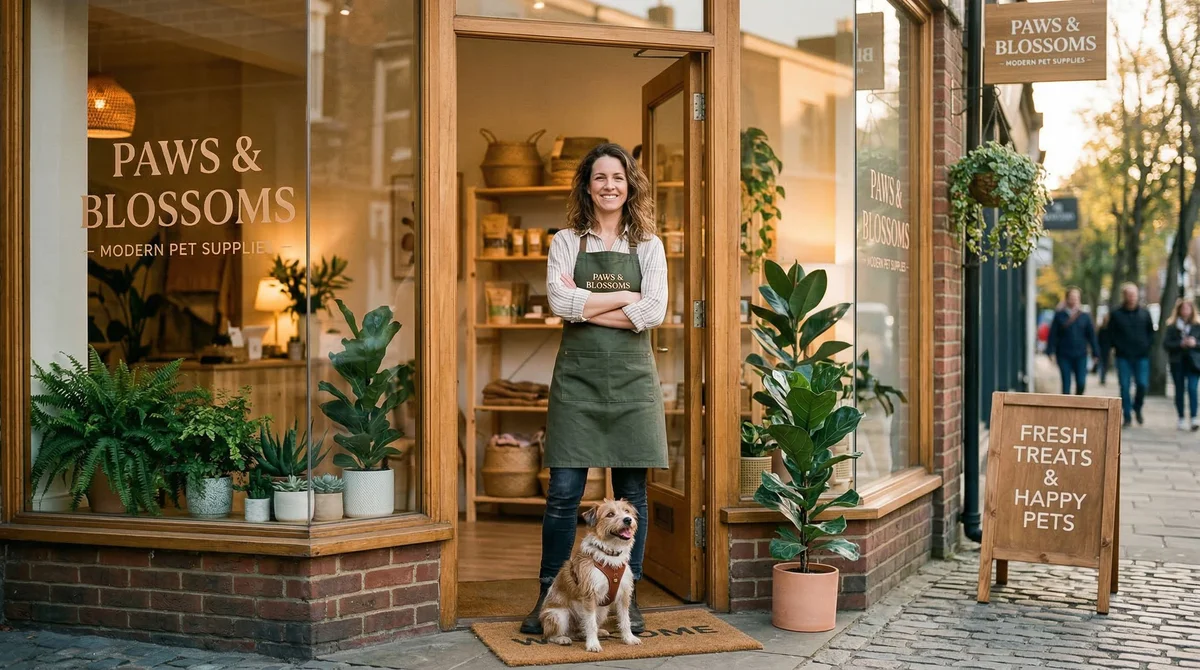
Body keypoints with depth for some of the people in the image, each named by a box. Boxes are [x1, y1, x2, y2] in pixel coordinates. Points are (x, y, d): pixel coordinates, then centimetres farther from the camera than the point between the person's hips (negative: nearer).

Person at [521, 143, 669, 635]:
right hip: (577, 375, -1)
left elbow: (654, 312, -7)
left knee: (632, 492, 4)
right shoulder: (567, 242, 7)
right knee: (564, 491, -2)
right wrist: (624, 297, -7)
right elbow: (560, 302, -9)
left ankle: (628, 598, 14)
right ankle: (549, 596, 9)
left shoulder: (648, 246, 8)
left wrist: (586, 307, -8)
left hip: (632, 375, 1)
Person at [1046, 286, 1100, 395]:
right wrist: (1051, 352, -5)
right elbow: (1053, 334, 1)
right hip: (1064, 355, -1)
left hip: (1080, 355, 1)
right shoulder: (1059, 315, 2)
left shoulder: (1085, 316, 6)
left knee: (1081, 383, -5)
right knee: (1066, 384, -1)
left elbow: (1091, 335, 8)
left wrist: (1095, 353, 5)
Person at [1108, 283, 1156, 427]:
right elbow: (1111, 333, 7)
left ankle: (1137, 409, 20)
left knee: (1142, 385, -6)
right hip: (1123, 357, -1)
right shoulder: (1116, 314, 2)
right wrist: (1116, 346, -4)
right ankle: (1127, 416, 6)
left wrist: (1147, 345, 1)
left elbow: (1151, 332, 14)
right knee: (1124, 387, -1)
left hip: (1142, 357, 1)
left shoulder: (1144, 313, 6)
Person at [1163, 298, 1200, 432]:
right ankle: (1181, 419, 16)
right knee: (1179, 390, 8)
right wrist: (1180, 344, -15)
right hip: (1177, 362, 1)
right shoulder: (1172, 326, 3)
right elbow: (1166, 343, -3)